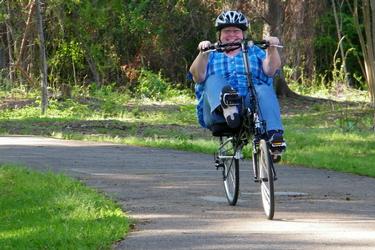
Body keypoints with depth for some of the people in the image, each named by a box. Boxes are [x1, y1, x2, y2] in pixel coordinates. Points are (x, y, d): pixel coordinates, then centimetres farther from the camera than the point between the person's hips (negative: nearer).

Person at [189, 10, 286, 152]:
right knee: (213, 80, -26)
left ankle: (274, 134, -51)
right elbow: (198, 76, 3)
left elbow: (270, 69, 5)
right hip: (218, 114, 0)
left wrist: (272, 49, -14)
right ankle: (226, 106, -59)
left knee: (264, 89, -31)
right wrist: (203, 53, -15)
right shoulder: (212, 56, 25)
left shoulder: (255, 52, 27)